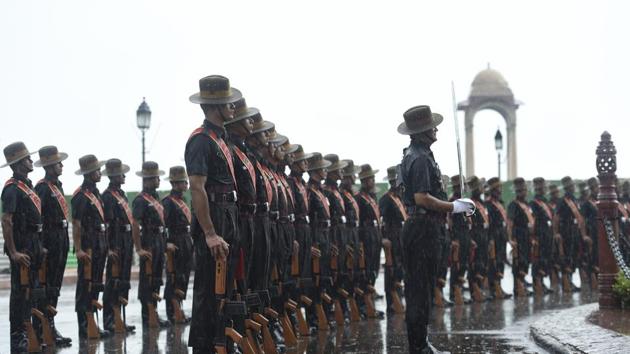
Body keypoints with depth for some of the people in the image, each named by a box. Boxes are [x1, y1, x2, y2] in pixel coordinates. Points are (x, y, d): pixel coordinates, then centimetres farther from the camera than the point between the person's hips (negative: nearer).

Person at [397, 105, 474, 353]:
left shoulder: (414, 155, 17)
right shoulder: (420, 158, -16)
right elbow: (421, 198, -23)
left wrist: (452, 206, 19)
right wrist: (453, 207, -13)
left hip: (420, 228, 10)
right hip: (423, 228, -10)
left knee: (418, 286, 13)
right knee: (421, 288, -6)